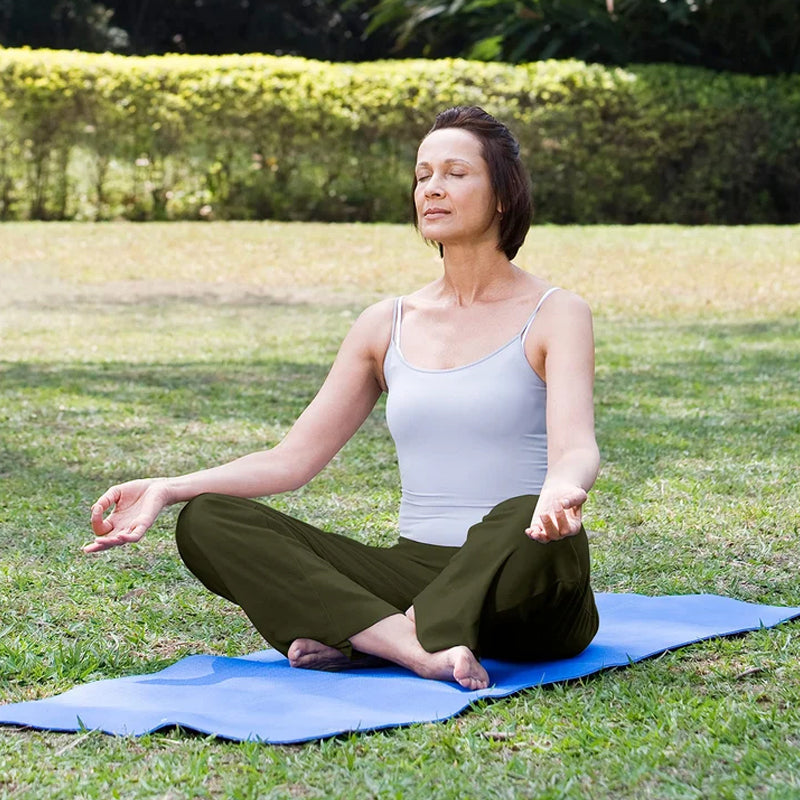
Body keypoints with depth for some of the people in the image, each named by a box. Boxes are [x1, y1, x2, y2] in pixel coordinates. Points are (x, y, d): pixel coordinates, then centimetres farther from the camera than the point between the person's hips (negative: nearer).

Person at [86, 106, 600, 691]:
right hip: (415, 572, 5)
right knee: (207, 520, -14)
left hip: (519, 597, -4)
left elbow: (576, 449, -16)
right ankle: (417, 646, -32)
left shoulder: (555, 314, 0)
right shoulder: (388, 325, 13)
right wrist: (166, 489, -2)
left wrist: (562, 490, -41)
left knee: (524, 523, -41)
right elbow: (294, 458, 11)